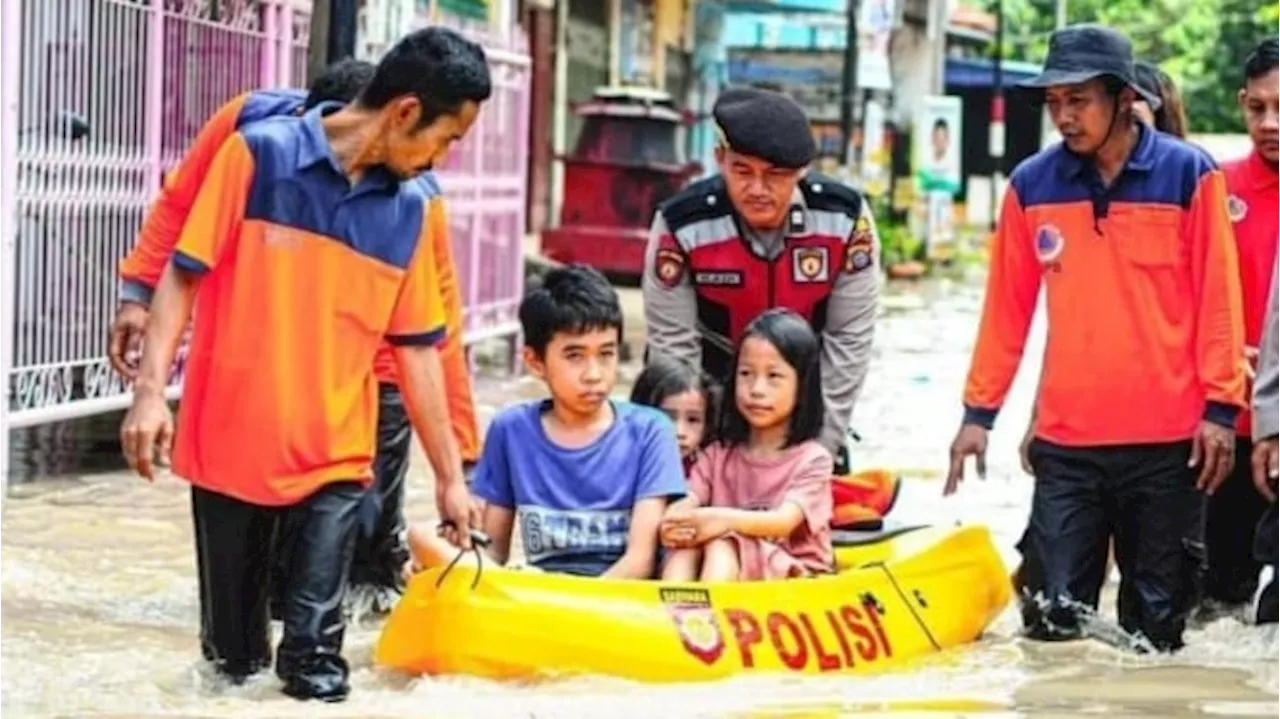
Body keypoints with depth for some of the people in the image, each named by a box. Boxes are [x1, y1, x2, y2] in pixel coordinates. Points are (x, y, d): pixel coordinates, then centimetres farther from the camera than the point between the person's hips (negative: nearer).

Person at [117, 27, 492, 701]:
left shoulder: (408, 211, 3)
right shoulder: (260, 154, -8)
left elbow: (416, 348, 8)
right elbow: (184, 274, -6)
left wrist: (449, 474, 9)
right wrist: (150, 390, -15)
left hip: (334, 452, 2)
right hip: (232, 438, -2)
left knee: (315, 637, -6)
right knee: (232, 652, 12)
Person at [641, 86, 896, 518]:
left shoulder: (846, 219, -24)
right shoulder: (680, 226, -28)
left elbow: (849, 341, -15)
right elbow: (672, 348, -19)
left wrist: (820, 450, -12)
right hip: (712, 381, -2)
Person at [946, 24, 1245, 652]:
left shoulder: (1188, 174, -3)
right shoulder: (1032, 185, 3)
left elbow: (1217, 298, -2)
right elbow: (1007, 306, 8)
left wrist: (1221, 406, -6)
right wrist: (979, 411, 7)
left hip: (1167, 440, -1)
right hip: (1065, 442, 2)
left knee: (1156, 624, 7)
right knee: (1055, 620, -1)